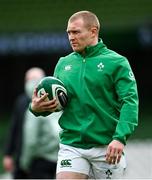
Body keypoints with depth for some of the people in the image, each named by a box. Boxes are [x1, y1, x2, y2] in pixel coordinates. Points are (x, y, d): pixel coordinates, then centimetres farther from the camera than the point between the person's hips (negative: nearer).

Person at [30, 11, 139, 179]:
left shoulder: (116, 62, -3)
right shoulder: (63, 64, 12)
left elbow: (130, 101, -11)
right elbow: (54, 102, 21)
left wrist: (120, 138, -25)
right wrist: (36, 108, -3)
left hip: (106, 147, -3)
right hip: (71, 145, 3)